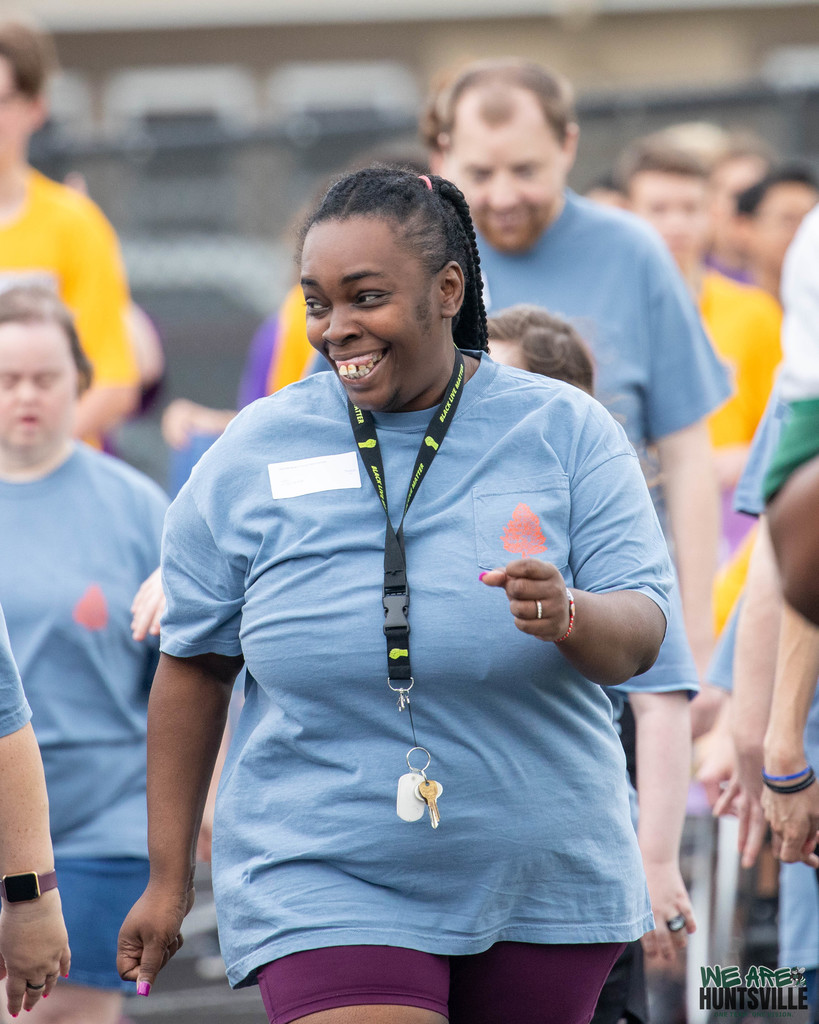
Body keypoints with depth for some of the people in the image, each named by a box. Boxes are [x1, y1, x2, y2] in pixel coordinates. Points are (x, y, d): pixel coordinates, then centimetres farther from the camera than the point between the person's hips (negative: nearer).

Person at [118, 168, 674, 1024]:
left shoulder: (564, 430, -1)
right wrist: (168, 877, 7)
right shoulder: (251, 456, 0)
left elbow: (640, 634, -6)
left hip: (542, 884, 1)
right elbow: (194, 665, 7)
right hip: (321, 882, -1)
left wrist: (569, 617, -30)